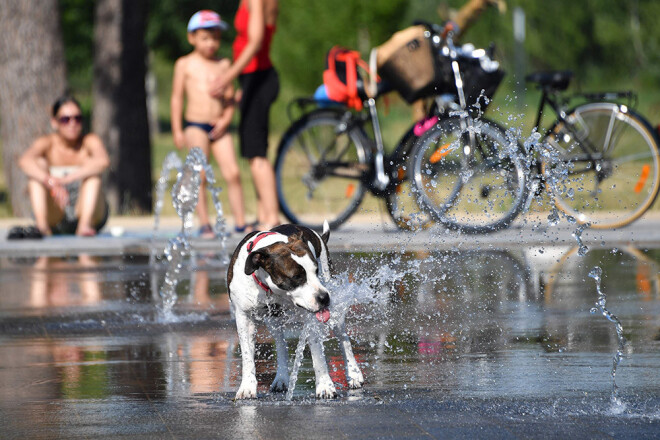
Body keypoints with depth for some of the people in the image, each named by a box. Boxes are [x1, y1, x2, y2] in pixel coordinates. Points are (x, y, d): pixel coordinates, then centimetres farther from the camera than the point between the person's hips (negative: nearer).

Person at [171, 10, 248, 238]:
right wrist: (177, 130, -1)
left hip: (219, 127, 3)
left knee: (232, 172, -5)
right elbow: (177, 97, 3)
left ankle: (240, 222, 2)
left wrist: (226, 119, -7)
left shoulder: (223, 65, 9)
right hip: (195, 125, -3)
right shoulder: (185, 64, 2)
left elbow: (229, 97, 10)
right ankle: (204, 224, -3)